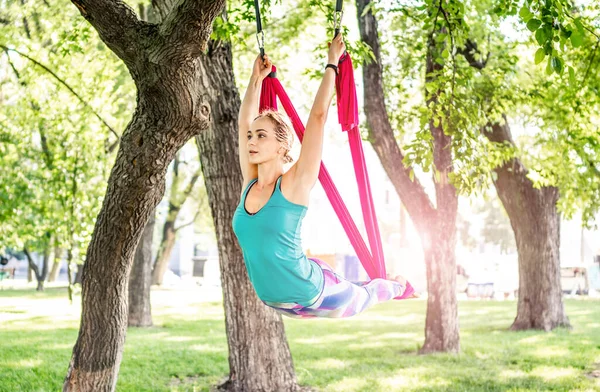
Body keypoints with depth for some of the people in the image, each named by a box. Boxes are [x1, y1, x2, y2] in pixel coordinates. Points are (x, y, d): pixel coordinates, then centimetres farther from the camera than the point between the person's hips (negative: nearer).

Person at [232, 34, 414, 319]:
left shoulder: (294, 184, -18)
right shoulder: (249, 185, -4)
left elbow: (318, 117, -20)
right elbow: (245, 122, 2)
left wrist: (332, 64, -15)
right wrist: (256, 78, 12)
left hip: (311, 294, -5)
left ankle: (397, 285, 55)